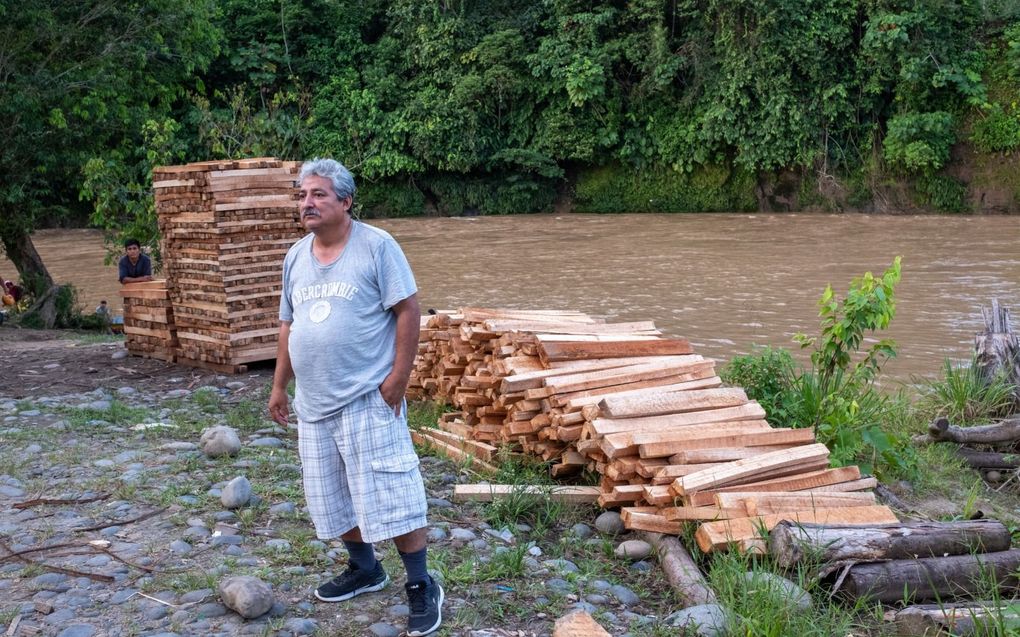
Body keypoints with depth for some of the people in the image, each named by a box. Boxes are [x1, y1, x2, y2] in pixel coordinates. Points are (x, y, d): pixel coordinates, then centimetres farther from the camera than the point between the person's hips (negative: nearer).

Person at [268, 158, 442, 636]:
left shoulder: (376, 246, -9)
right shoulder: (296, 256, 11)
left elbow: (408, 310, -11)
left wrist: (398, 378, -15)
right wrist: (279, 386, 17)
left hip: (368, 399, -7)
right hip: (314, 403, 7)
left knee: (391, 495, -7)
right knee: (333, 497, 15)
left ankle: (421, 586, 6)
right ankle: (364, 569, 34)